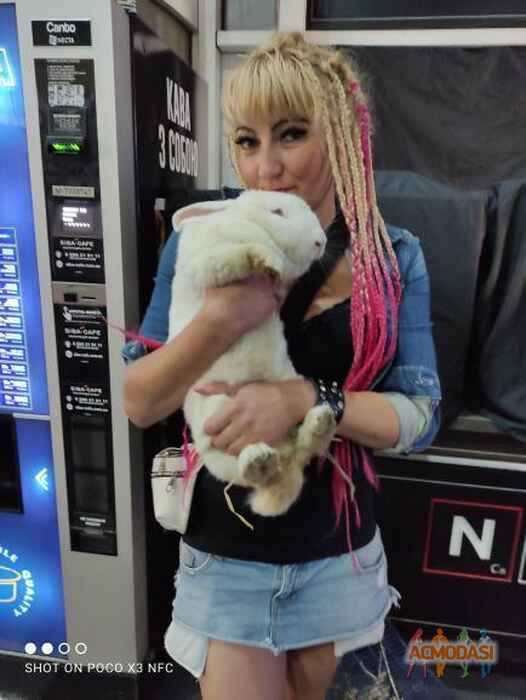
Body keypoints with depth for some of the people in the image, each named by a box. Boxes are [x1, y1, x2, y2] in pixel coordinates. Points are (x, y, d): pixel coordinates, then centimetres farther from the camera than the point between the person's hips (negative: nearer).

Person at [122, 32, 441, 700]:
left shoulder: (395, 257, -9)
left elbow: (422, 417, -11)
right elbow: (139, 405, -12)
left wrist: (305, 399, -29)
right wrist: (216, 323, -31)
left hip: (340, 551, 3)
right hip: (227, 552, -2)